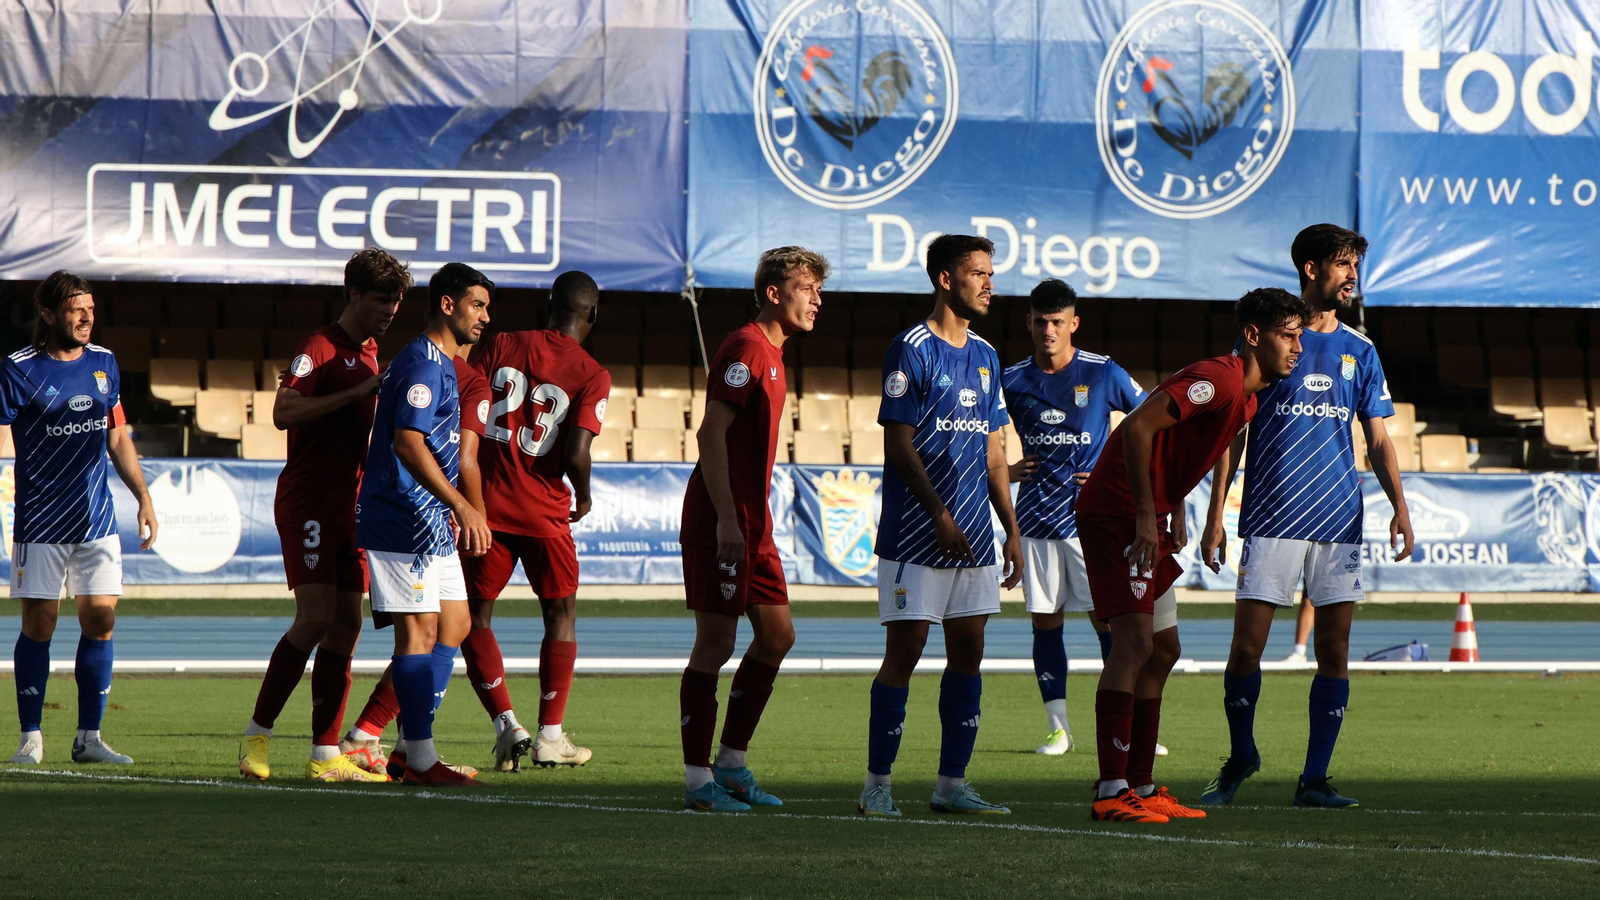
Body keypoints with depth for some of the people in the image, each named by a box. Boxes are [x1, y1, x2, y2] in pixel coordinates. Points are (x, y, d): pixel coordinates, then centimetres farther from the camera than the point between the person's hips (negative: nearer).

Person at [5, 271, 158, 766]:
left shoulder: (103, 363, 10)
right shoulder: (19, 370, -6)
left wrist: (143, 497, 16)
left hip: (97, 520, 4)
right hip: (39, 522, -4)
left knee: (100, 619, 0)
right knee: (39, 626, -2)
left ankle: (89, 738, 8)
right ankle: (31, 739, 7)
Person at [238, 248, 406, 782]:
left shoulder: (370, 352, 18)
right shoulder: (320, 347, -9)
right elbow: (284, 413, -25)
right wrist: (361, 391, -26)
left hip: (348, 506, 8)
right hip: (306, 503, -8)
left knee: (346, 624, 2)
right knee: (316, 617, -16)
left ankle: (325, 756, 3)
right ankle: (258, 733, -4)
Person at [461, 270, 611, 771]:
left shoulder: (502, 346, 2)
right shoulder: (592, 376, -6)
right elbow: (576, 455, -16)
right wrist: (584, 499, 5)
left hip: (486, 503, 2)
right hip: (545, 512, -2)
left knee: (476, 617, 12)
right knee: (561, 615, 15)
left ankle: (507, 725, -1)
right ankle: (550, 734, 13)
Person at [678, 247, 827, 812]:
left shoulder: (772, 355, 18)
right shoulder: (746, 348, -12)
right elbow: (711, 433, -19)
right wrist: (726, 521, -23)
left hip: (752, 526, 10)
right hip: (722, 524, -10)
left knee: (776, 636, 11)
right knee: (716, 643, -7)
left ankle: (731, 763, 18)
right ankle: (698, 780, -3)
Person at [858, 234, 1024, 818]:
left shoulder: (985, 356, 15)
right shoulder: (912, 350, -7)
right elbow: (899, 445, -11)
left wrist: (1011, 530, 14)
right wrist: (941, 516, -16)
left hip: (974, 539, 7)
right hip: (916, 535, -7)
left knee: (968, 654, 6)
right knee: (904, 653, -6)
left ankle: (952, 784, 10)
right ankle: (877, 785, -1)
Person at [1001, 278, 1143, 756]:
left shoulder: (1104, 374, -2)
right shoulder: (1012, 381, 5)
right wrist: (1003, 470, 4)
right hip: (1035, 516, 3)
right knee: (1045, 622, 3)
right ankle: (1057, 727, 9)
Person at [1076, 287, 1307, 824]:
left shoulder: (1246, 397, 14)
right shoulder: (1220, 379, -18)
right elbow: (1139, 427, -26)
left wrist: (1176, 512, 15)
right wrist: (1146, 518, -24)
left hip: (1147, 519, 11)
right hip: (1117, 514, -11)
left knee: (1163, 650, 12)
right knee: (1135, 643, -17)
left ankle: (1139, 786, 17)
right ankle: (1111, 793, -20)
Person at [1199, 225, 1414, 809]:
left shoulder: (1359, 352, 12)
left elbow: (1379, 441, 12)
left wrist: (1399, 507, -3)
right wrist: (1215, 516, -2)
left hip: (1340, 520, 3)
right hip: (1271, 519, -3)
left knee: (1334, 653, -1)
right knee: (1247, 648, -6)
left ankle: (1314, 779, 5)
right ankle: (1240, 756, 17)